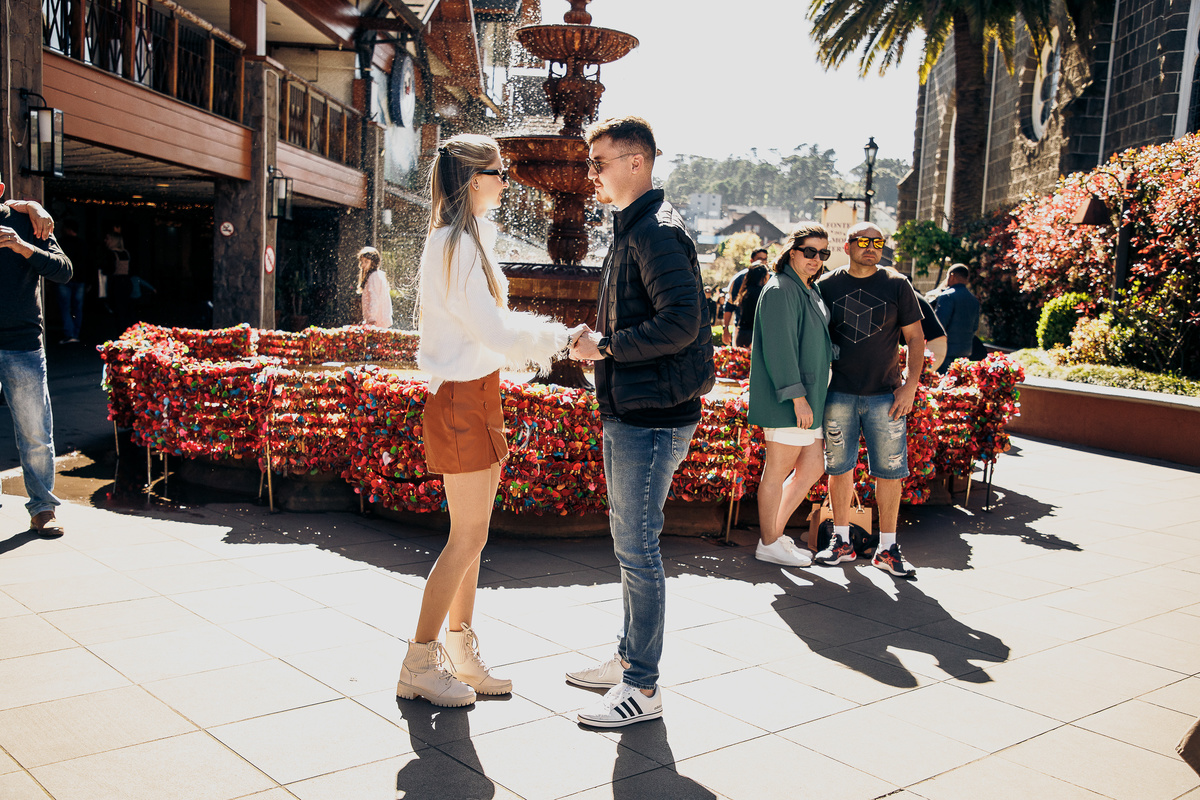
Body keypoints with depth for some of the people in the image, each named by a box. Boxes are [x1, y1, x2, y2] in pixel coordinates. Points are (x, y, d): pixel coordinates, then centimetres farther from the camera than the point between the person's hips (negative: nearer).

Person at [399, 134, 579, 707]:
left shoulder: (467, 239, 16)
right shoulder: (457, 244, -15)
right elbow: (492, 329, -18)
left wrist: (542, 338, 9)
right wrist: (556, 337, -8)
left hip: (475, 396, 10)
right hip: (461, 399, -10)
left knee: (471, 533, 13)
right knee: (469, 536, -4)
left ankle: (460, 655, 22)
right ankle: (418, 665, 7)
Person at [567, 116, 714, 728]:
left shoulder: (657, 232, -15)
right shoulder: (631, 230, 17)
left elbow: (681, 322, -26)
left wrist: (606, 346, -17)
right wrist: (599, 341, 9)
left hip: (653, 418, -11)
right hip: (628, 412, 11)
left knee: (637, 547, -5)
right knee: (629, 542, 17)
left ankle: (643, 688, 6)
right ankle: (629, 660, 30)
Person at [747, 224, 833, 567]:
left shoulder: (810, 291, 18)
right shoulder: (781, 290, -13)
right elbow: (780, 348, -20)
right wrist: (797, 396, -22)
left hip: (808, 400, 10)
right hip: (786, 401, -10)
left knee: (812, 468, 13)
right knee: (778, 471, 0)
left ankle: (776, 532, 23)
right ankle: (769, 543, 11)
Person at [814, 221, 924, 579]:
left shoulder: (897, 285, 3)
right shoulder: (827, 286, 5)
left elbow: (915, 338, 5)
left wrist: (910, 386, -5)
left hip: (885, 395, 0)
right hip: (838, 393, 1)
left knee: (889, 471, 1)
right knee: (839, 468, 7)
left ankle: (887, 549, 11)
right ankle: (841, 541, 20)